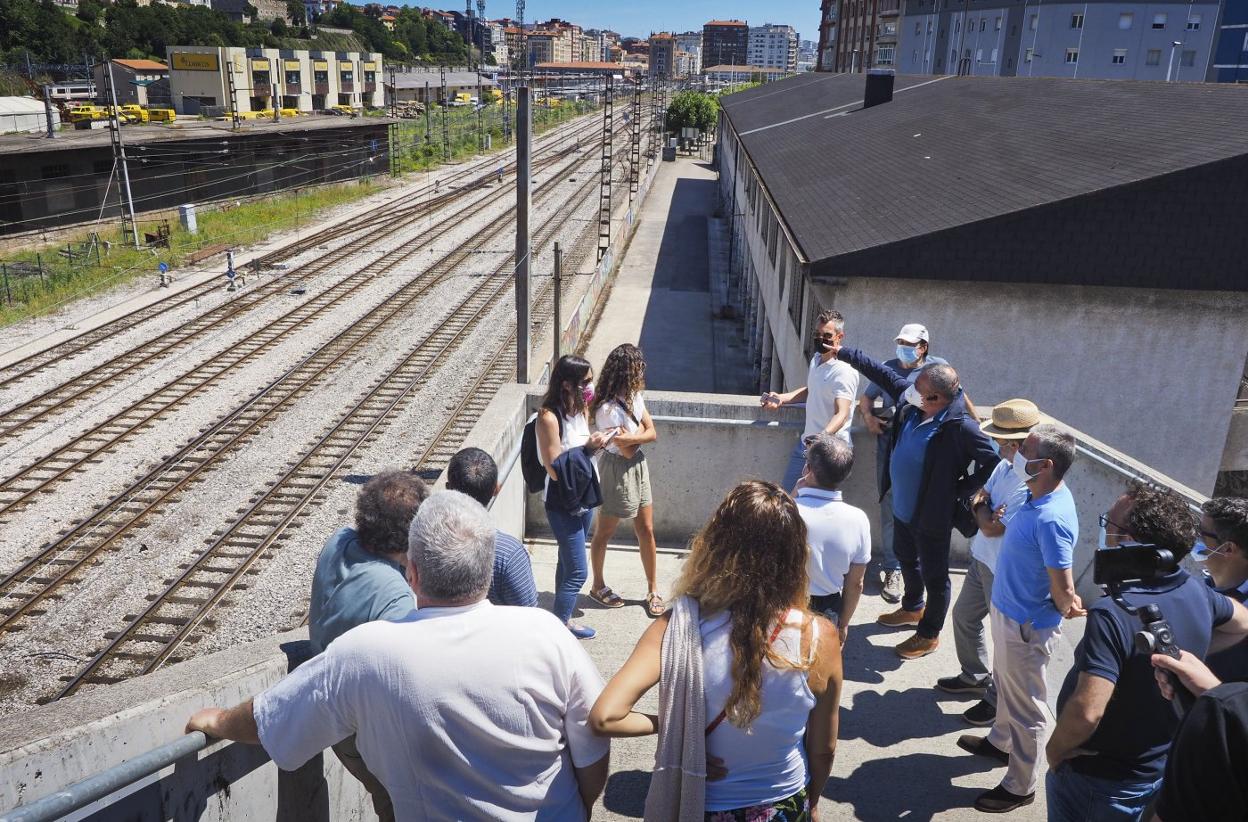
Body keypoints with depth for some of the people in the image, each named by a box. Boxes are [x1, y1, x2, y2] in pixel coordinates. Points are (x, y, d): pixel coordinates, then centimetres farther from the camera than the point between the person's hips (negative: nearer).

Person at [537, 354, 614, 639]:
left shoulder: (581, 407, 1)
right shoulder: (549, 417, -24)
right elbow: (556, 469, -23)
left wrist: (597, 442, -7)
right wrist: (588, 447, -27)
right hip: (563, 503, -8)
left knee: (567, 563, 20)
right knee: (577, 572, -1)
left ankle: (562, 618, 35)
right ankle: (560, 625, 16)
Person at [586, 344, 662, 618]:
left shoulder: (634, 396, 0)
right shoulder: (608, 409, -26)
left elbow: (652, 433, -3)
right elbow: (626, 451, -20)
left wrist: (630, 437, -18)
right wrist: (640, 430, -6)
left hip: (638, 467, 8)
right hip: (618, 471, -8)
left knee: (646, 531, 11)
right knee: (605, 532, 12)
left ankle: (653, 590, 23)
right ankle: (598, 586, 31)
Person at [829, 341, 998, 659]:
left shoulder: (960, 427, -30)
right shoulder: (911, 400, -9)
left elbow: (993, 461, -29)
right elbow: (882, 372, 4)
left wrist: (961, 491, -20)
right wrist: (844, 354, 8)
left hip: (932, 515, -8)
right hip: (902, 506, 8)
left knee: (934, 576, 12)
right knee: (906, 559, 29)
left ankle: (929, 635, 32)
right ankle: (912, 609, 54)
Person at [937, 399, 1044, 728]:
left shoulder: (1030, 485, -30)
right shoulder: (1005, 465, -2)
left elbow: (991, 527, -26)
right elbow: (979, 496, 8)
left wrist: (982, 506, -7)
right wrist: (984, 506, -15)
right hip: (982, 558, 10)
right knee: (964, 616, 24)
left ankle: (998, 699, 31)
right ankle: (975, 676, 46)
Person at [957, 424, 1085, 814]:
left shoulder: (1052, 519, -34)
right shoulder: (1037, 497, -5)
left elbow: (1064, 590, -26)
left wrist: (1067, 609, -8)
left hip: (1025, 626, -9)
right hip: (1007, 612, 9)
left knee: (1026, 708, 10)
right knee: (1005, 683, 30)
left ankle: (1020, 787, 29)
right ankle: (1000, 742, 54)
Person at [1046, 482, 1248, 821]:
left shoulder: (1113, 614, -34)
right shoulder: (1197, 592, -9)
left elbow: (1086, 712, -40)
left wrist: (1054, 749, -21)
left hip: (1095, 779, -7)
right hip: (1159, 772, 7)